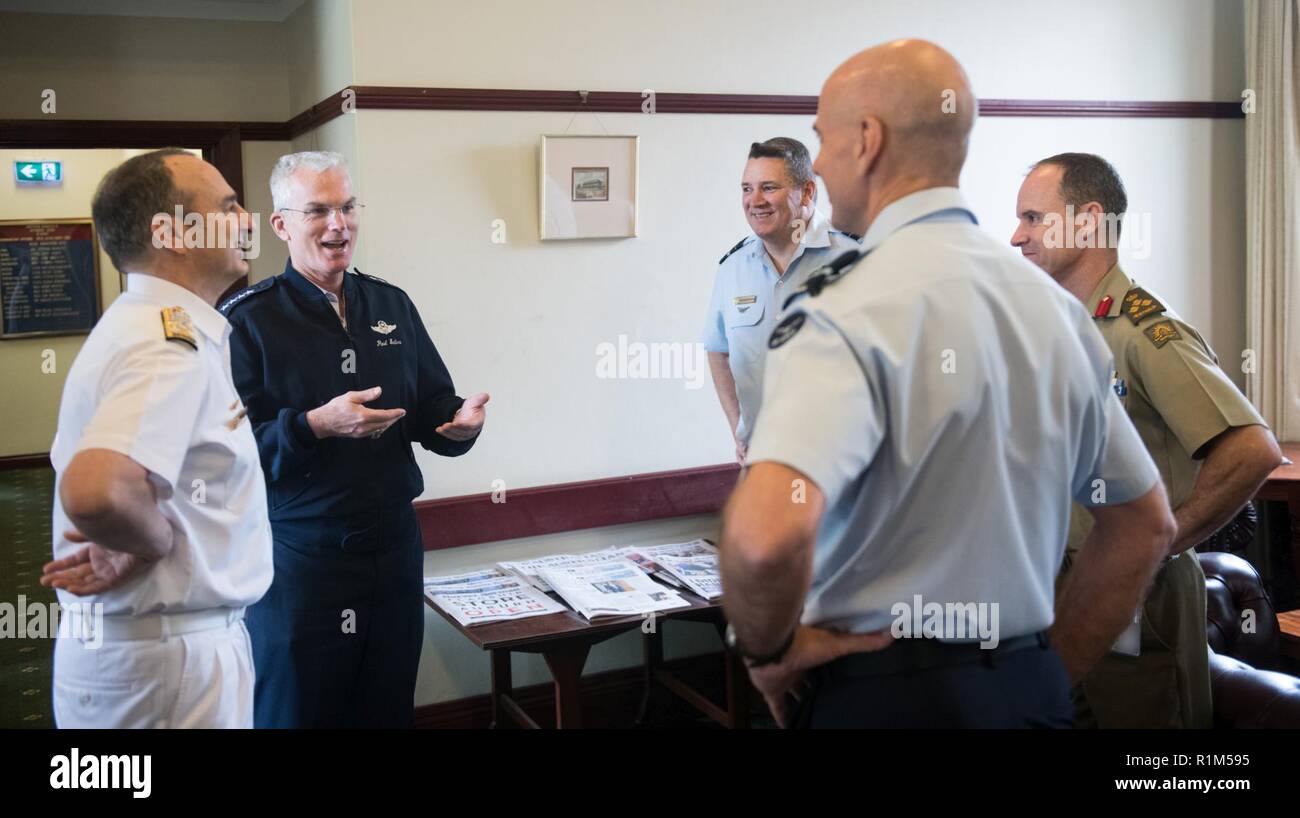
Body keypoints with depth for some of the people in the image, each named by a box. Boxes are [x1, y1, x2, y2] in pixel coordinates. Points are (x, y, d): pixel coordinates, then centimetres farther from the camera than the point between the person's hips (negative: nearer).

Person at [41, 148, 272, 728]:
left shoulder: (137, 323, 10)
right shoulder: (174, 341, -23)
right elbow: (96, 492, -40)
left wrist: (132, 544, 3)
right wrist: (160, 540, -20)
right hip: (169, 661, -10)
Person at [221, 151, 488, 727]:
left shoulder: (392, 305, 8)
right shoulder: (246, 320, -8)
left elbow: (431, 405, 11)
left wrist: (461, 422, -11)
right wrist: (315, 426, -28)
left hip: (395, 547, 5)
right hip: (297, 556, -4)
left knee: (388, 708, 17)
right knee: (294, 712, 10)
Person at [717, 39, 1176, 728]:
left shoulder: (849, 309, -19)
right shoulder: (1052, 302, 3)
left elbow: (766, 532, -35)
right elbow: (1145, 524, 11)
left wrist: (765, 649, -15)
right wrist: (1047, 674, 15)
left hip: (881, 693, -6)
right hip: (1028, 691, 6)